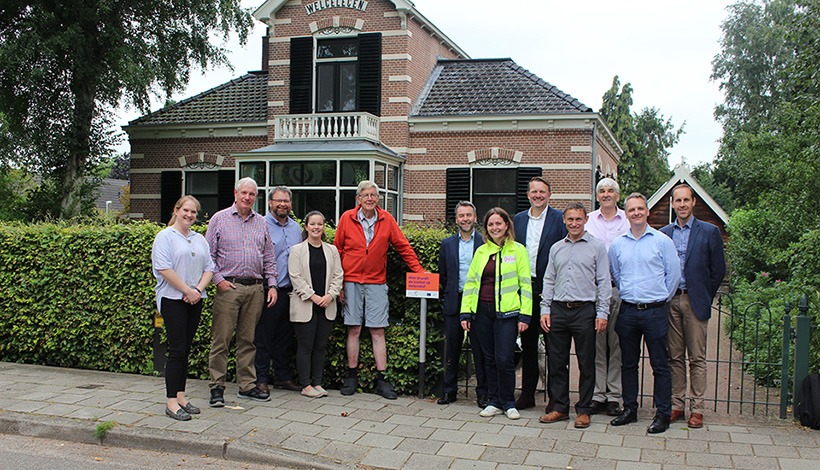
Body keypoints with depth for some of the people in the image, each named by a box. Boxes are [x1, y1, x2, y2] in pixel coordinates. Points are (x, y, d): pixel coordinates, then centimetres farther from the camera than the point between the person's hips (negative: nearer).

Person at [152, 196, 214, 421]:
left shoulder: (200, 239, 17)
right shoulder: (165, 236, -3)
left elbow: (209, 267, 13)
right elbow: (164, 268, -13)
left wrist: (198, 289, -5)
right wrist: (187, 290, -14)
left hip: (195, 300, 6)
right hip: (172, 299, -6)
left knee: (185, 349, 9)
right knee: (177, 350, -9)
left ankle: (180, 396, 16)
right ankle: (171, 402, -4)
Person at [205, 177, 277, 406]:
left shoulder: (261, 222, 15)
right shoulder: (220, 219, 5)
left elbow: (268, 257, 17)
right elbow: (208, 254, 3)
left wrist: (272, 284, 7)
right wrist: (219, 280, -7)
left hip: (255, 288, 3)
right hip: (228, 287, -3)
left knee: (248, 338, 7)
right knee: (221, 338, -3)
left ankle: (247, 385, 15)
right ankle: (217, 387, 4)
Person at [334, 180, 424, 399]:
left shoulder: (386, 219, 3)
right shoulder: (347, 218, 1)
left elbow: (403, 246, 8)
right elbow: (337, 250, 5)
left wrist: (419, 271, 1)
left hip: (376, 283, 1)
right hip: (351, 281, 0)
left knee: (378, 331, -1)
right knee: (354, 330, 3)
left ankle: (381, 379, 4)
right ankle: (352, 376, 14)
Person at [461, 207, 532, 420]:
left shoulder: (517, 250, 1)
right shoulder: (481, 251, 12)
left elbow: (525, 284, -1)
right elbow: (470, 282, 13)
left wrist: (525, 315, -8)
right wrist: (466, 312, 6)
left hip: (507, 312, -4)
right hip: (482, 311, 4)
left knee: (505, 359, -6)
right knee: (489, 359, 8)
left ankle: (508, 403, 10)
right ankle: (495, 402, 19)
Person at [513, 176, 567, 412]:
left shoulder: (560, 218, -2)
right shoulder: (518, 220, 12)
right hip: (525, 289, 4)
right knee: (527, 343, 10)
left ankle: (555, 396, 9)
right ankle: (527, 393, 19)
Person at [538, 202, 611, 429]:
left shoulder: (597, 246, 2)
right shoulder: (556, 248, 13)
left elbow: (604, 282, 0)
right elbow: (549, 280, 15)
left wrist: (602, 313, -7)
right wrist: (545, 310, 6)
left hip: (584, 310, -3)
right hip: (558, 310, 3)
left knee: (586, 364, 2)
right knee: (557, 362, 6)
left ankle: (583, 410, 13)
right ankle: (560, 408, 17)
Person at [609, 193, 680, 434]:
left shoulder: (662, 241, -2)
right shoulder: (617, 244, 8)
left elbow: (674, 274, 2)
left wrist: (661, 298, 6)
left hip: (655, 311, -3)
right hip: (628, 311, 4)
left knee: (660, 365, 1)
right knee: (628, 364, 11)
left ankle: (663, 414, 8)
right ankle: (630, 409, 21)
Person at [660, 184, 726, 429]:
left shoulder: (709, 232, 1)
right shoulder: (663, 233, 9)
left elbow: (718, 270, 2)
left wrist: (703, 298, 1)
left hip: (695, 302, -2)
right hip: (670, 301, 3)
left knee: (697, 358, 1)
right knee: (675, 357, 8)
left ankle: (696, 409, 8)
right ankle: (676, 405, 15)